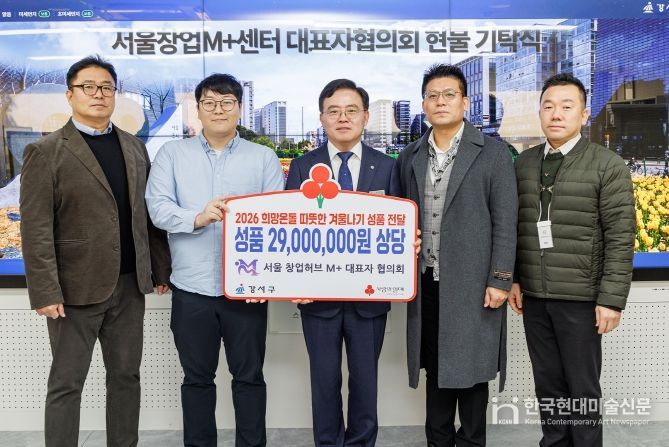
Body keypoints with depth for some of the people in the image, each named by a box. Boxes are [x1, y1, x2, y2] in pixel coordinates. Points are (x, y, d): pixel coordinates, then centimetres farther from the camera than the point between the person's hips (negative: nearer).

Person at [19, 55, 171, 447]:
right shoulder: (45, 152, -5)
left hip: (130, 284, 5)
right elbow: (36, 229, -10)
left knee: (126, 376, 14)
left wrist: (161, 268, 9)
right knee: (66, 384, 7)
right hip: (76, 288, -4)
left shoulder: (135, 148, 10)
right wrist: (45, 292, -15)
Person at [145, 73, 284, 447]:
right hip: (192, 286, 1)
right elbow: (158, 206, -4)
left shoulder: (264, 158, 6)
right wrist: (197, 218, -23)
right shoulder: (172, 154, 7)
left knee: (249, 375, 10)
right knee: (197, 377, 14)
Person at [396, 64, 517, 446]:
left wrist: (500, 280, -11)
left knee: (471, 369, 6)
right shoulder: (410, 156, 10)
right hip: (426, 283, 4)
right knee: (435, 370, 13)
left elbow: (505, 223, -6)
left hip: (473, 284, -4)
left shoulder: (493, 152, -2)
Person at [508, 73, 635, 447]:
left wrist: (611, 299, -13)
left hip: (580, 298, -4)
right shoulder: (523, 163, 7)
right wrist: (513, 279, 6)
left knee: (582, 387, 8)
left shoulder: (608, 166, -5)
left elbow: (621, 239, -9)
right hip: (533, 296, 4)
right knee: (548, 384, 14)